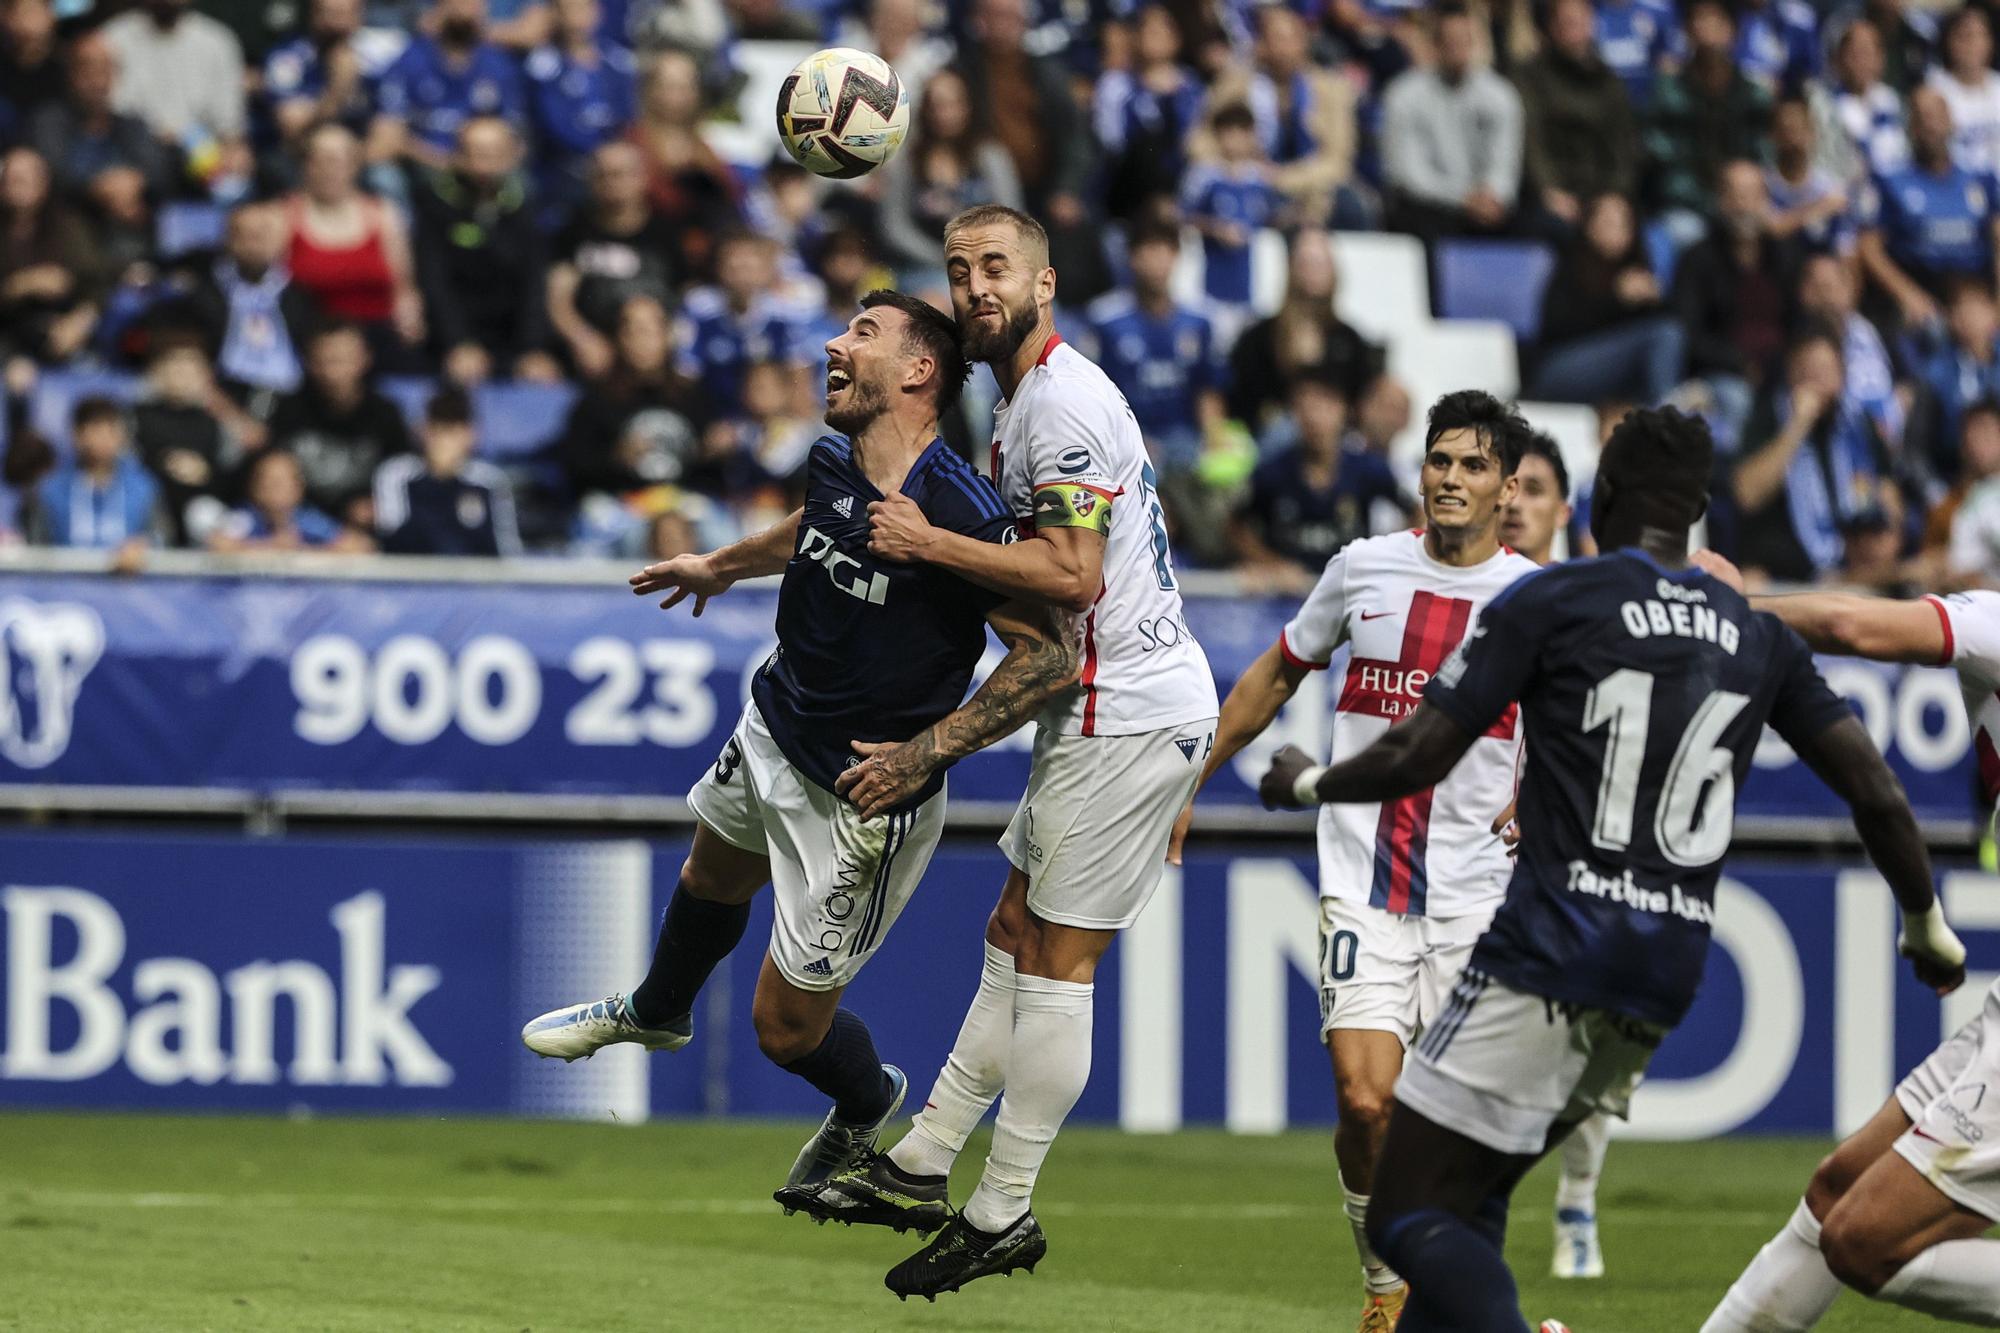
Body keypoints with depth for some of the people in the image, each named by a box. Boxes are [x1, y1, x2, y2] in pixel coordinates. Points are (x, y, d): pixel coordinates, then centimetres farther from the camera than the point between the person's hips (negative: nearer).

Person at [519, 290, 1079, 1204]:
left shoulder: (957, 512, -33)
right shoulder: (834, 465, -8)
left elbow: (1049, 656, -28)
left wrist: (927, 750, -30)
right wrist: (721, 566, 34)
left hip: (863, 796, -8)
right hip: (773, 726, 8)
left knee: (788, 1028, 1)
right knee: (713, 879, 35)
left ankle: (867, 1107, 36)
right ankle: (657, 1011, 67)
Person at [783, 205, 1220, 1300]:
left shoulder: (1062, 402, -17)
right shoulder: (1019, 402, 16)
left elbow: (1073, 576, -25)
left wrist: (930, 544, -19)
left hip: (1129, 710, -10)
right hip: (1111, 708, 10)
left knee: (1055, 961, -5)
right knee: (1014, 938, 13)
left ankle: (1003, 1213, -1)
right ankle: (920, 1168, 18)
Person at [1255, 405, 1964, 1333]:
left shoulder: (1550, 601, -2)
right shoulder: (1759, 636, 13)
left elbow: (1416, 758, -5)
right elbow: (1878, 797, 12)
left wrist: (1308, 784, 15)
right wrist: (1927, 930, 28)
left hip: (1551, 950, -7)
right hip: (1669, 976, 7)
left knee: (1412, 1219, -6)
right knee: (1466, 1201, 20)